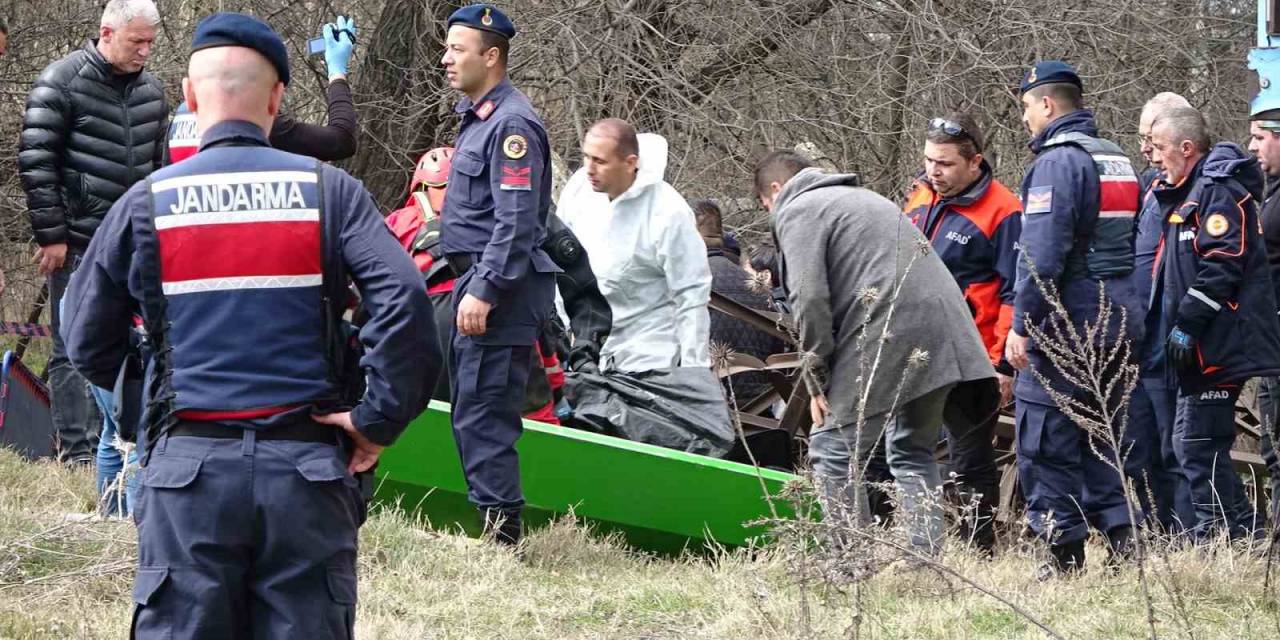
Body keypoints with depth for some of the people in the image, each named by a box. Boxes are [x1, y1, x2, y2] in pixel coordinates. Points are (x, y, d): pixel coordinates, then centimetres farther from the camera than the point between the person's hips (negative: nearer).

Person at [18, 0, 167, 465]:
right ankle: (78, 451, -1)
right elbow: (35, 161, -10)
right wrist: (51, 235, -12)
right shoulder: (61, 82, -8)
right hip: (78, 242, -6)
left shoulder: (151, 91, 12)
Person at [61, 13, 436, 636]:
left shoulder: (146, 204, 3)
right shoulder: (328, 192, 1)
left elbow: (86, 340, 10)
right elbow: (404, 299, -11)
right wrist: (378, 419, -4)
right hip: (306, 467, 0)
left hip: (188, 467, 0)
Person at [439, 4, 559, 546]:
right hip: (476, 282, 11)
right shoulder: (477, 117, 18)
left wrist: (483, 291, -25)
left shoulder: (511, 125, -15)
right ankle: (487, 516, 20)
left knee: (483, 412, -11)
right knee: (468, 406, 14)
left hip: (501, 288, -11)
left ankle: (500, 530, -10)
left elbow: (516, 222, -21)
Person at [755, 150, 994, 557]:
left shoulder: (797, 211, 3)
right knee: (913, 453, 19)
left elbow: (809, 299, -9)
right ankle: (924, 558, 14)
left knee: (834, 454, -1)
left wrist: (817, 376, -3)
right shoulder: (862, 198, 32)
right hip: (944, 334, 9)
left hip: (887, 337, -9)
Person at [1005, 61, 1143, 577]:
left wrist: (1021, 324, -18)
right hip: (1119, 324, 9)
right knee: (1096, 436, 17)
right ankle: (1120, 530, 9)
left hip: (1064, 327, -9)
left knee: (1044, 440, -3)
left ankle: (1065, 550, -3)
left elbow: (1042, 254, -20)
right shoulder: (1117, 161, 15)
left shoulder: (1058, 161, -13)